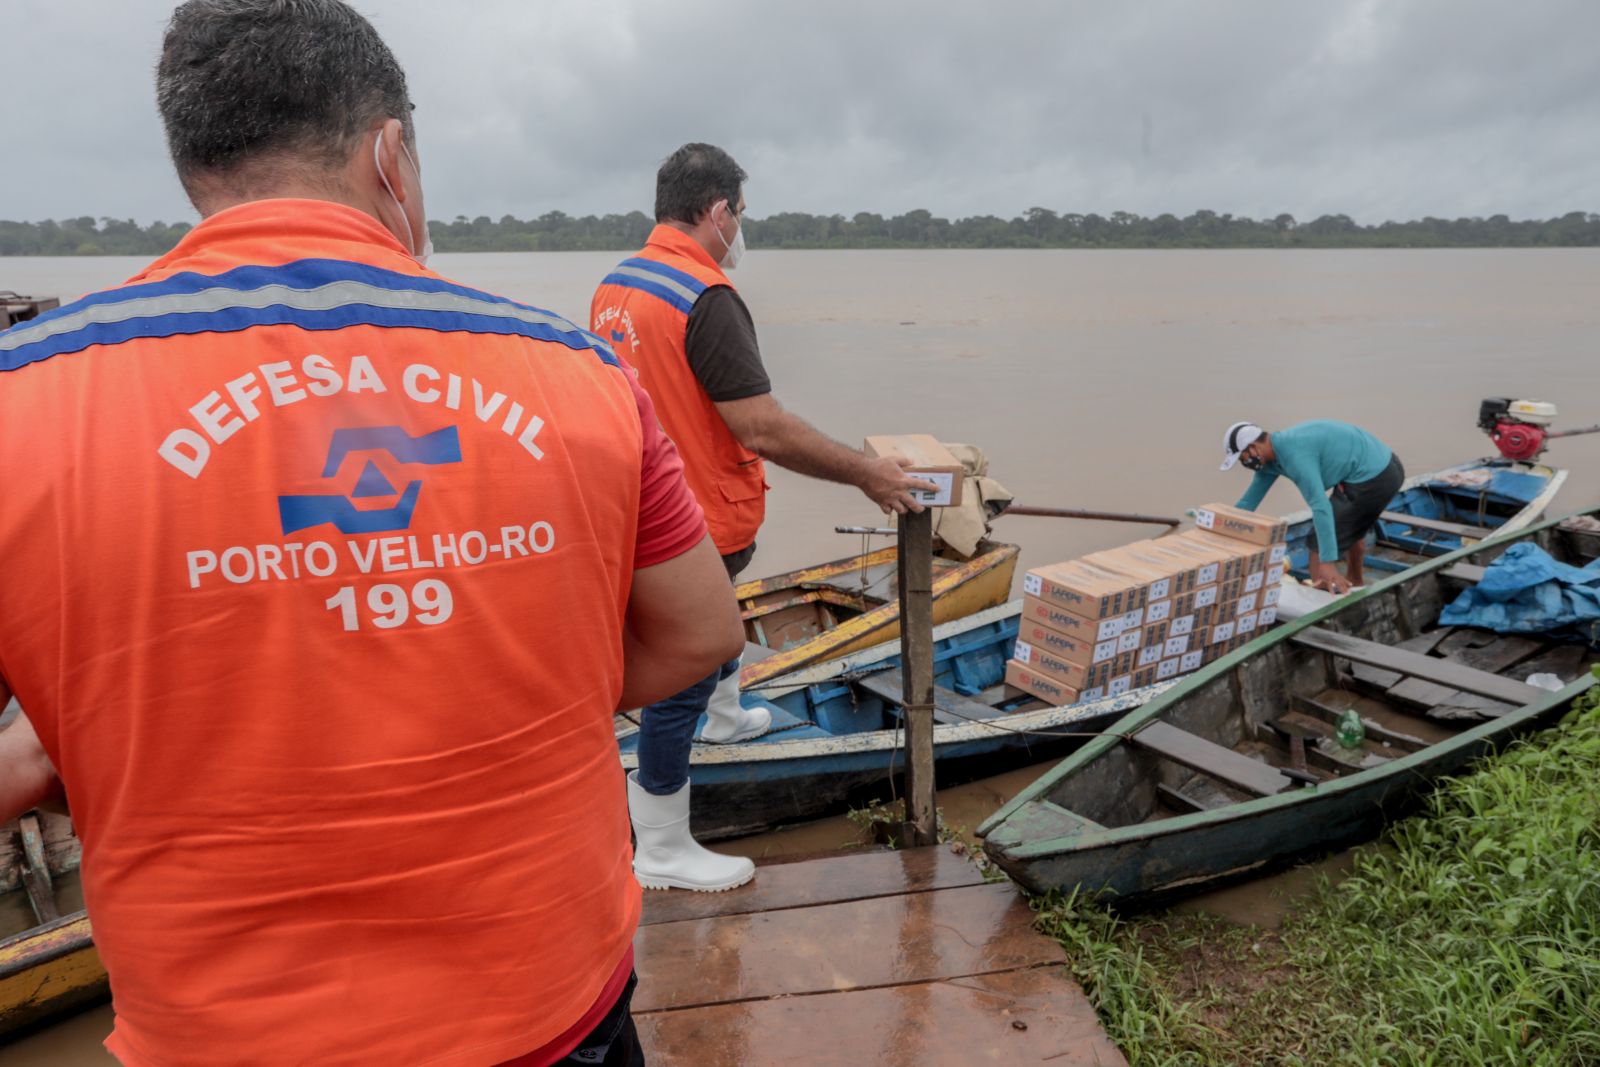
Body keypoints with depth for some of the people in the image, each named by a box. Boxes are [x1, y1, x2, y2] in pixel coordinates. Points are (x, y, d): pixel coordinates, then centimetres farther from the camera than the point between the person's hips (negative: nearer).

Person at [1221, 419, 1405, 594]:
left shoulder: (1295, 454, -27)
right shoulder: (1271, 455, 4)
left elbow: (1320, 507, -34)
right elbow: (1248, 501, 11)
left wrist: (1327, 562, -36)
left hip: (1372, 478, -11)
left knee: (1319, 542, -7)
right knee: (1353, 528, 35)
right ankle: (1355, 581, 58)